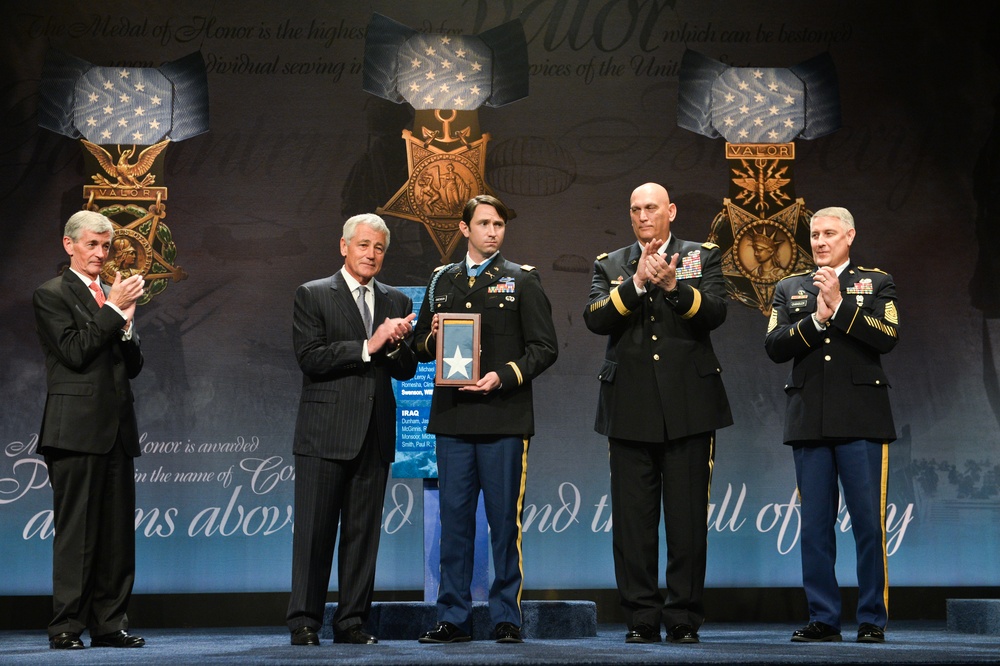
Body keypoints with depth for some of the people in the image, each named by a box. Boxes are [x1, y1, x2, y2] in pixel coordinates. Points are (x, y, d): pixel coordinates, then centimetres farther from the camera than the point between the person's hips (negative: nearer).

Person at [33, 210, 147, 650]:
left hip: (116, 430, 6)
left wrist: (127, 323, -1)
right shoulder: (51, 295, 0)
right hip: (76, 429, -6)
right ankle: (67, 627, 1)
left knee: (118, 532, 6)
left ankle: (109, 625, 11)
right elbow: (75, 353, -13)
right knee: (75, 531, -5)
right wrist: (113, 310, -12)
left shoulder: (113, 295, 19)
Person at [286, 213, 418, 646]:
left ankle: (351, 622, 13)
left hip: (375, 433, 4)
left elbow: (407, 371, 11)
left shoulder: (396, 302, 15)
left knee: (363, 532, 6)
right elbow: (310, 357, -10)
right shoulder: (313, 296, 2)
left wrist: (396, 344, -10)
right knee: (314, 531, -2)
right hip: (325, 432, -4)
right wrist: (368, 346, -14)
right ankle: (304, 622, 5)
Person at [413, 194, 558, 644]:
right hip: (452, 417, 3)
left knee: (504, 520, -1)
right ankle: (453, 618, 11)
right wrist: (432, 339, -2)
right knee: (454, 518, 4)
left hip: (504, 417, -3)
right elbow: (421, 346, 20)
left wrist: (504, 377, -13)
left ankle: (506, 618, 8)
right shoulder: (441, 281, 16)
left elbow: (544, 348, 0)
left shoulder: (523, 279, 5)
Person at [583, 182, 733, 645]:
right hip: (630, 410, 2)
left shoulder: (702, 257, 9)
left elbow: (715, 312, -7)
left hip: (688, 407, -1)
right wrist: (636, 283, -16)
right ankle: (641, 619, 10)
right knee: (632, 520, 2)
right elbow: (595, 319, -4)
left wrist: (673, 286, -23)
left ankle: (684, 619, 8)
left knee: (688, 519, 0)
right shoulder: (609, 265, 13)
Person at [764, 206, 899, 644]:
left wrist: (840, 305, -11)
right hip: (809, 422, 2)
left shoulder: (876, 283, 10)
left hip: (861, 419, -2)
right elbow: (774, 347, 3)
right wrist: (816, 319, -9)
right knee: (815, 524, 3)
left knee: (869, 521, -3)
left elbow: (888, 336, -6)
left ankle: (872, 620, 5)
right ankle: (823, 619, 10)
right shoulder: (789, 289, 16)